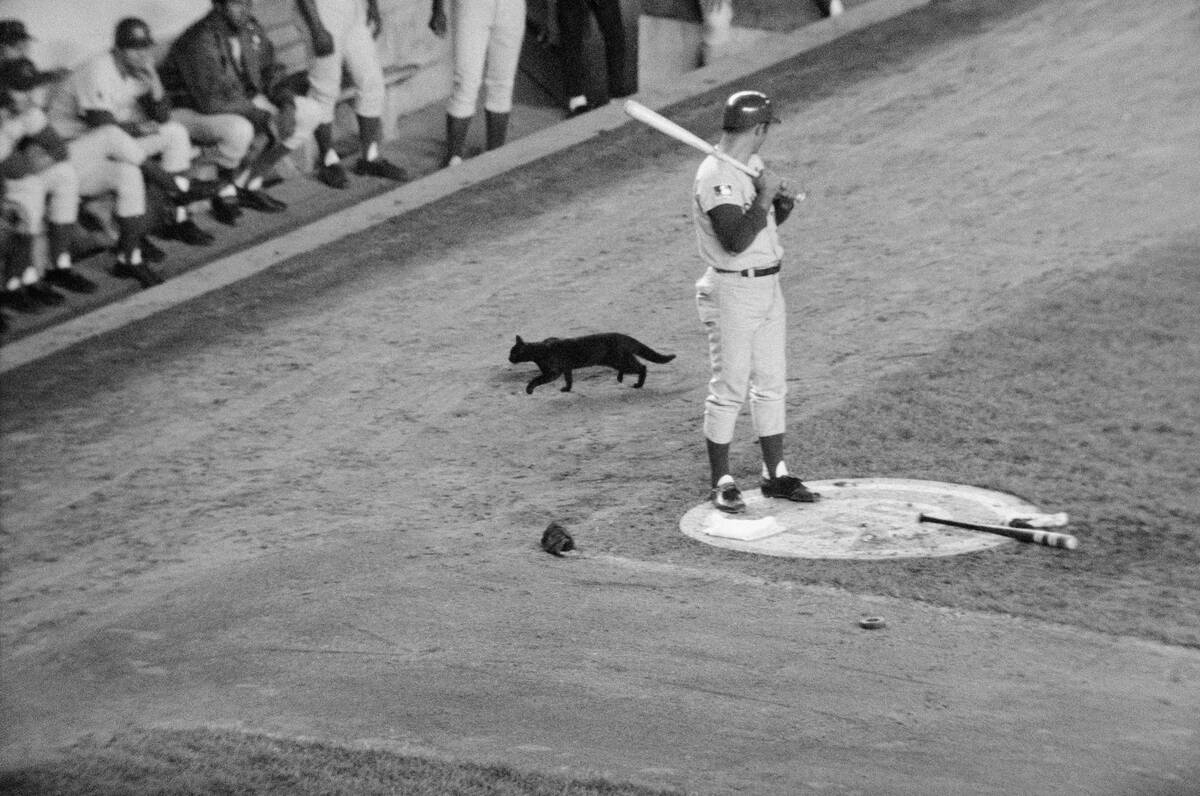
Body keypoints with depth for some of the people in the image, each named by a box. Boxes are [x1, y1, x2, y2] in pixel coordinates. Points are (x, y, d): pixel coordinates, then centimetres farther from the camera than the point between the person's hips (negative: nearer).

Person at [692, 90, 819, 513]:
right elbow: (737, 240, -28)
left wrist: (784, 202, 0)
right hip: (733, 292, -9)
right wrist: (765, 196, -20)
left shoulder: (753, 166, 10)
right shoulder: (715, 177, -19)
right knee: (729, 389, -3)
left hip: (768, 287, 9)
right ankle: (722, 482, 7)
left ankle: (775, 474, 22)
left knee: (771, 383, 13)